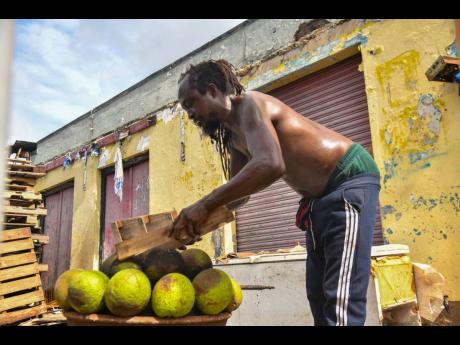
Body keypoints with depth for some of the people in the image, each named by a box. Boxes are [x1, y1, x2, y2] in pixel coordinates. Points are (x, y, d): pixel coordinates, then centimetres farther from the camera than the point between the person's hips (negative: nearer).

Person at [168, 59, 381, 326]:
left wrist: (205, 205, -32)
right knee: (319, 295, 11)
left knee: (340, 301, -17)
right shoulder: (233, 136, 12)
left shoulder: (249, 104, -17)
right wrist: (197, 219, 2)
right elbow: (240, 191, 16)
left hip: (350, 178, -10)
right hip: (320, 196, 10)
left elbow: (270, 165, -36)